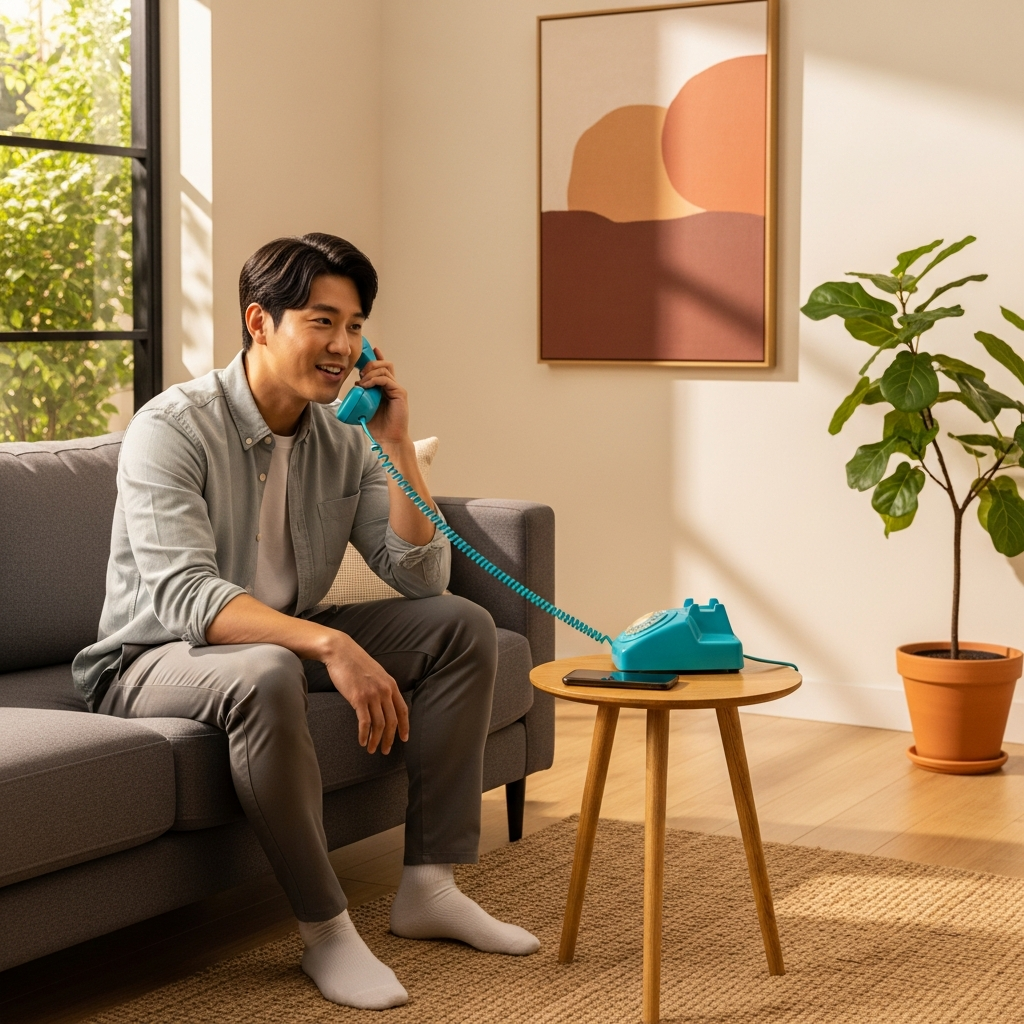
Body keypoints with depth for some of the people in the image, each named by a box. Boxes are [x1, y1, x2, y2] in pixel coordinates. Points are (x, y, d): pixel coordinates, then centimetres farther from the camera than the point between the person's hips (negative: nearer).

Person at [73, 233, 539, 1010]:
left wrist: (397, 444, -14)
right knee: (266, 673, -40)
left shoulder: (343, 438, 0)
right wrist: (330, 645, -46)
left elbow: (422, 579, -3)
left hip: (286, 641, 7)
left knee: (464, 626, -5)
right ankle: (326, 931, -25)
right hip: (153, 660, -7)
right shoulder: (172, 428, -20)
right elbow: (185, 598, -33)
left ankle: (428, 886, -5)